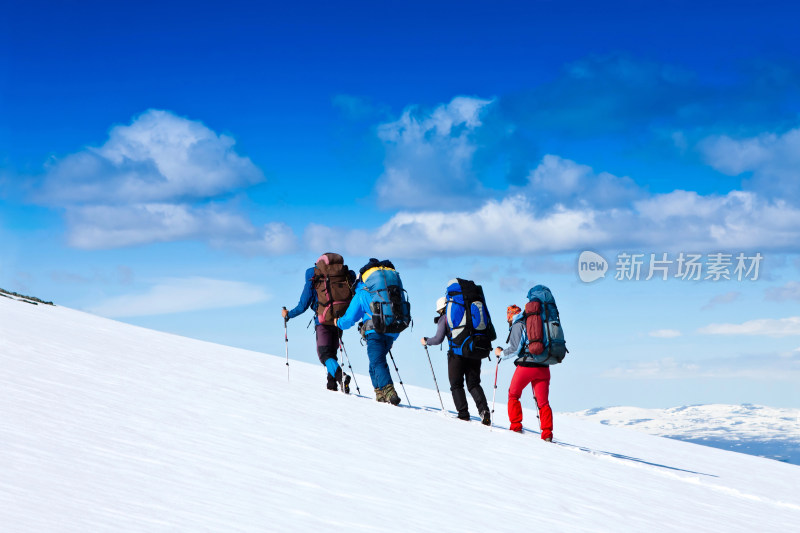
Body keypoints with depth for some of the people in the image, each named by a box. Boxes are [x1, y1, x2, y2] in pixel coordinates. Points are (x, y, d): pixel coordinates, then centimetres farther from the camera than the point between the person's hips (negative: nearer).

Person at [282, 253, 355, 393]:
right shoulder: (345, 277, 10)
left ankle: (339, 375, -32)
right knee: (332, 352, 20)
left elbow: (302, 306, 2)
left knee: (324, 354, -5)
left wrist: (288, 315, 18)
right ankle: (332, 384, 13)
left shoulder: (313, 280, 2)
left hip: (323, 321, -4)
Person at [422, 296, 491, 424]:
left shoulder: (444, 319, 5)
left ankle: (463, 413, -5)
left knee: (456, 385, 7)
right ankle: (484, 410, -14)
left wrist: (426, 341, 13)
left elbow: (438, 339, -3)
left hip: (456, 353, -4)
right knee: (474, 384, 8)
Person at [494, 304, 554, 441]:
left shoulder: (517, 326, -1)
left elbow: (515, 349, -9)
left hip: (526, 366, -5)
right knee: (543, 402, 6)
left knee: (513, 395, 14)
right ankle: (547, 434, -3)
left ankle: (516, 426, 7)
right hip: (543, 367, 5)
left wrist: (501, 353, 6)